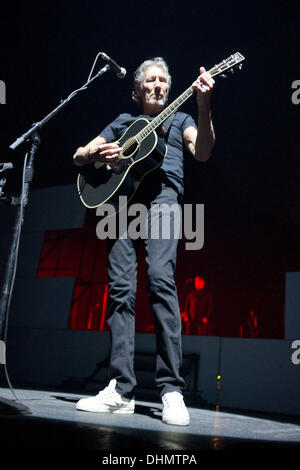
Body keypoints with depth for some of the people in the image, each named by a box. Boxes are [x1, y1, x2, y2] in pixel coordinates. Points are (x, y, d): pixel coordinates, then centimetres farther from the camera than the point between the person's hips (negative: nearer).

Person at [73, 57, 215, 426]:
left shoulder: (179, 119, 24)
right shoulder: (123, 122, 29)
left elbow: (202, 152, 2)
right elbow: (78, 157, 25)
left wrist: (203, 106, -12)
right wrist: (98, 152, 1)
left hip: (160, 193, -2)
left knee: (160, 280, -22)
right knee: (120, 288, -9)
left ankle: (171, 390, -20)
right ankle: (121, 391, -7)